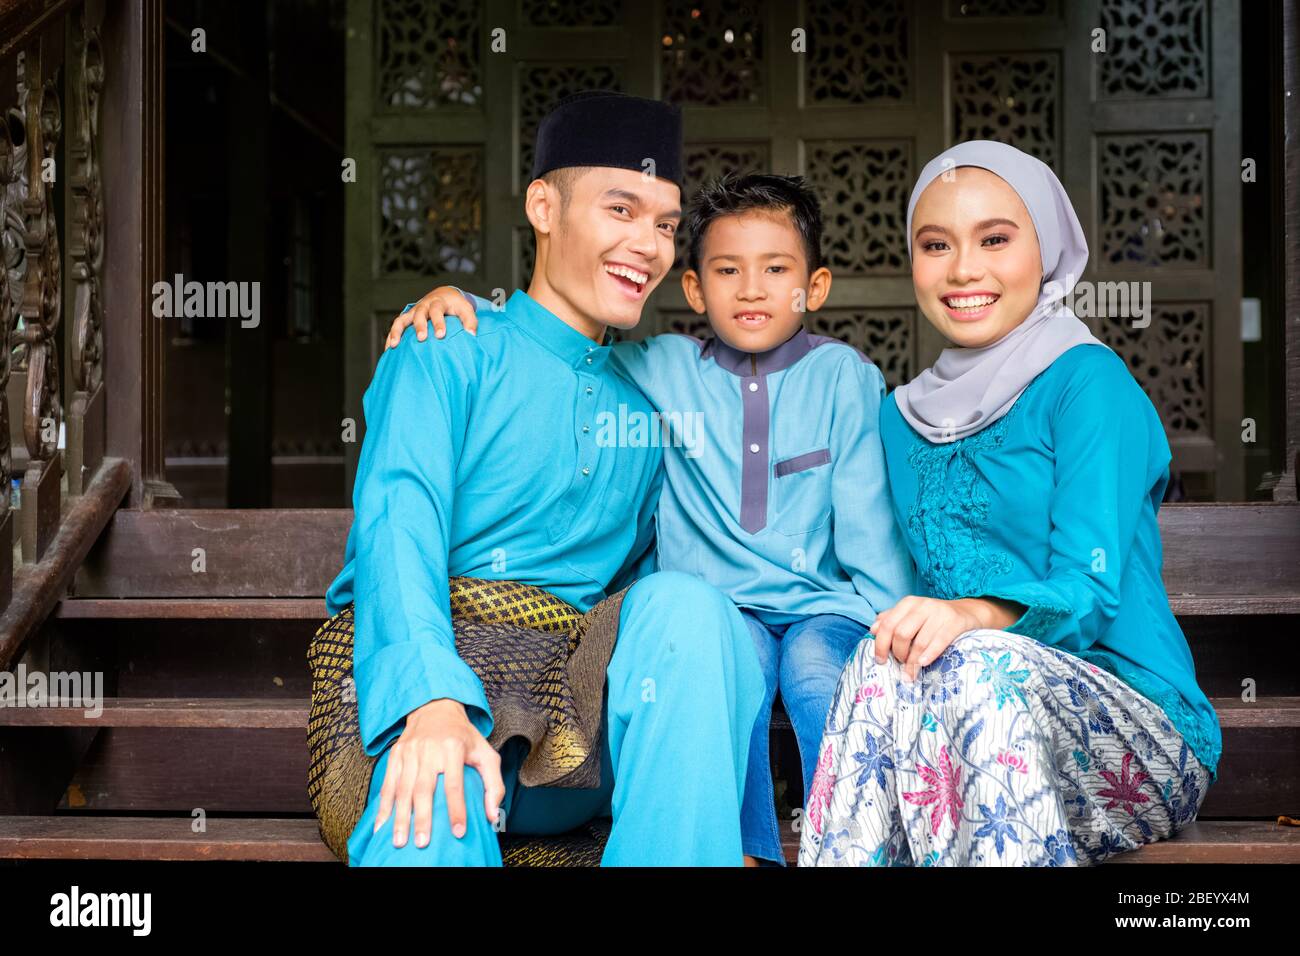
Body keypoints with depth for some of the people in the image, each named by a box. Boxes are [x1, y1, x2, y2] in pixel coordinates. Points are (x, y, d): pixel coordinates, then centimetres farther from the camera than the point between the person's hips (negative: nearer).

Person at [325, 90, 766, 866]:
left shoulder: (645, 416, 23)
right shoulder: (450, 354, 6)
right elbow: (397, 521, -10)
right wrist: (433, 700, -28)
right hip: (442, 686, -5)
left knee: (684, 601, -27)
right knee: (432, 811, -39)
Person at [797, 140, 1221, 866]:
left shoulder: (1088, 382, -3)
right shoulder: (905, 416, 16)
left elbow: (1091, 589, -13)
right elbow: (917, 590, 14)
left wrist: (975, 615, -32)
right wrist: (908, 628, -9)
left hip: (1139, 728, -4)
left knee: (980, 670, -35)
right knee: (893, 660, -29)